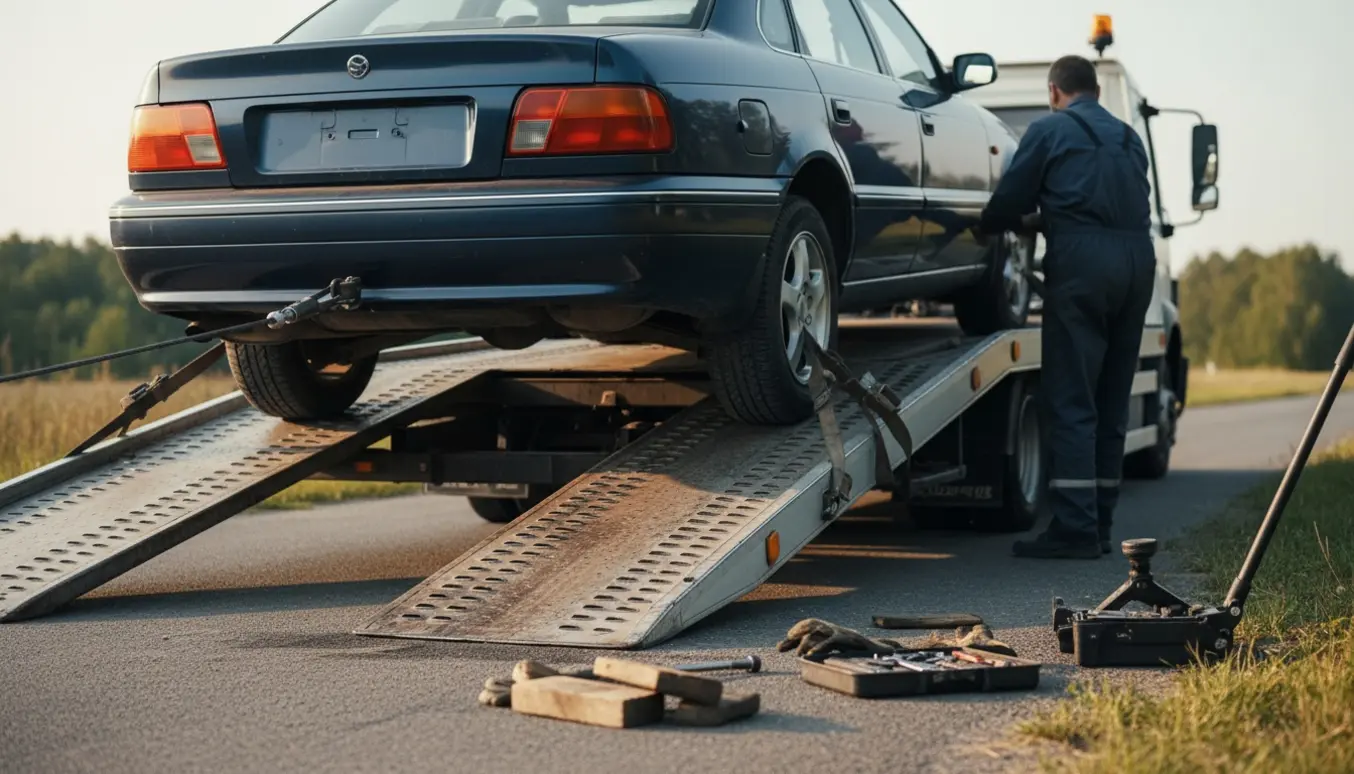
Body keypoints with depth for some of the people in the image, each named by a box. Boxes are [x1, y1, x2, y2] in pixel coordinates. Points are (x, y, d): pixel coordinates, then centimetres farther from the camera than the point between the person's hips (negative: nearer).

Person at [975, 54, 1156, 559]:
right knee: (1111, 401, 11)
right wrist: (1038, 222, 34)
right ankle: (1099, 525, 14)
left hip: (1082, 260, -6)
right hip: (1137, 258, 7)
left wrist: (985, 230, 25)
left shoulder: (1049, 131, 5)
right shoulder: (1127, 138, 24)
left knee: (1070, 402, -6)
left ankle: (1075, 528, -12)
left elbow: (1010, 199, 3)